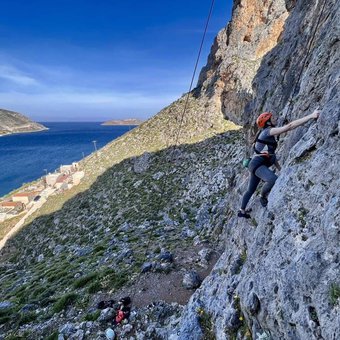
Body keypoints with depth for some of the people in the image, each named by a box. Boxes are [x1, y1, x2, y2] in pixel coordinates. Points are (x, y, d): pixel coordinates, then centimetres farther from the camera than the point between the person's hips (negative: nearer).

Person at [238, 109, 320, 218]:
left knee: (251, 190, 19)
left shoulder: (269, 135, 19)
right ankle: (263, 197, -6)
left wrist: (279, 168, 19)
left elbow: (271, 154, 22)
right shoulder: (267, 131, -11)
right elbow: (289, 126, -22)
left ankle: (242, 211, 32)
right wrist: (311, 116, -23)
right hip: (257, 164, -11)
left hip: (257, 164, 11)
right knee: (273, 180, -33)